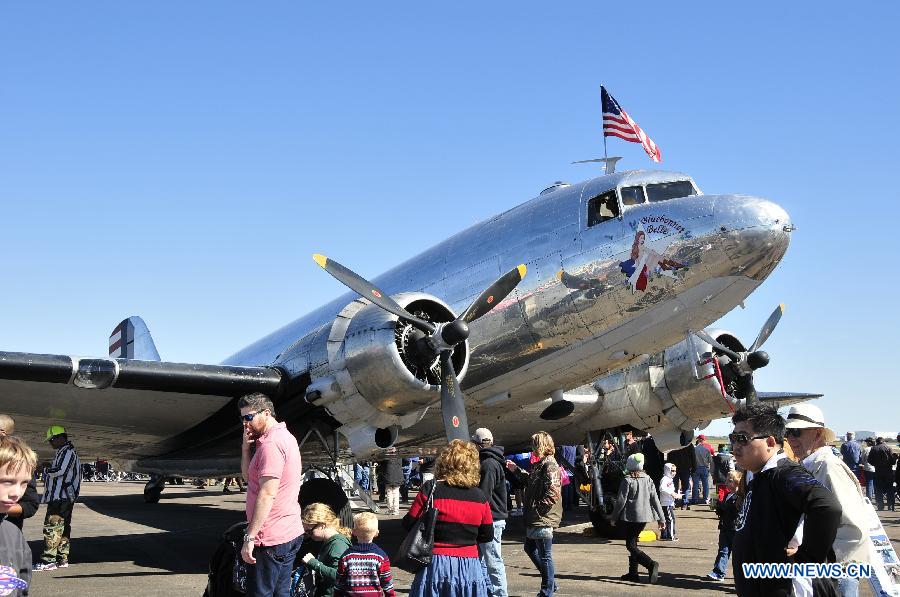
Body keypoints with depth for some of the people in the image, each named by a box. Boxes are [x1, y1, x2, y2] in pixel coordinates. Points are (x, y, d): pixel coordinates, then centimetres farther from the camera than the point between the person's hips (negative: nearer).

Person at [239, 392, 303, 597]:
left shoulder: (271, 443, -17)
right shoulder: (284, 436, 16)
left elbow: (267, 494, -23)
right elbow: (248, 477, 18)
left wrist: (250, 537, -22)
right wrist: (246, 447, 3)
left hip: (271, 540, -10)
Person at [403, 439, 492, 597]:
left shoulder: (430, 489, -9)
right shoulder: (480, 496, -1)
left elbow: (409, 524, -5)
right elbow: (487, 536, 6)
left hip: (435, 566, -2)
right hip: (469, 567, 2)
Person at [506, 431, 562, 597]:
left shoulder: (550, 466, -18)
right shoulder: (539, 464, 12)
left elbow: (552, 494, -25)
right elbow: (530, 481, 24)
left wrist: (536, 509, -21)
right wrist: (516, 470, 20)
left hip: (543, 520, -11)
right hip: (534, 519, 11)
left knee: (544, 556, 1)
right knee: (530, 549, 22)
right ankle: (550, 582, 32)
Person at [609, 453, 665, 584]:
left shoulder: (627, 480, -11)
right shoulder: (647, 479, 5)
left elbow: (621, 500, -11)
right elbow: (655, 499, 5)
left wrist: (613, 517, 0)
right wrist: (661, 518, 10)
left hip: (630, 517, -6)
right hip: (645, 516, 6)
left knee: (631, 546, -3)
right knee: (633, 542, 18)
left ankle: (651, 564, -23)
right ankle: (633, 573, 18)